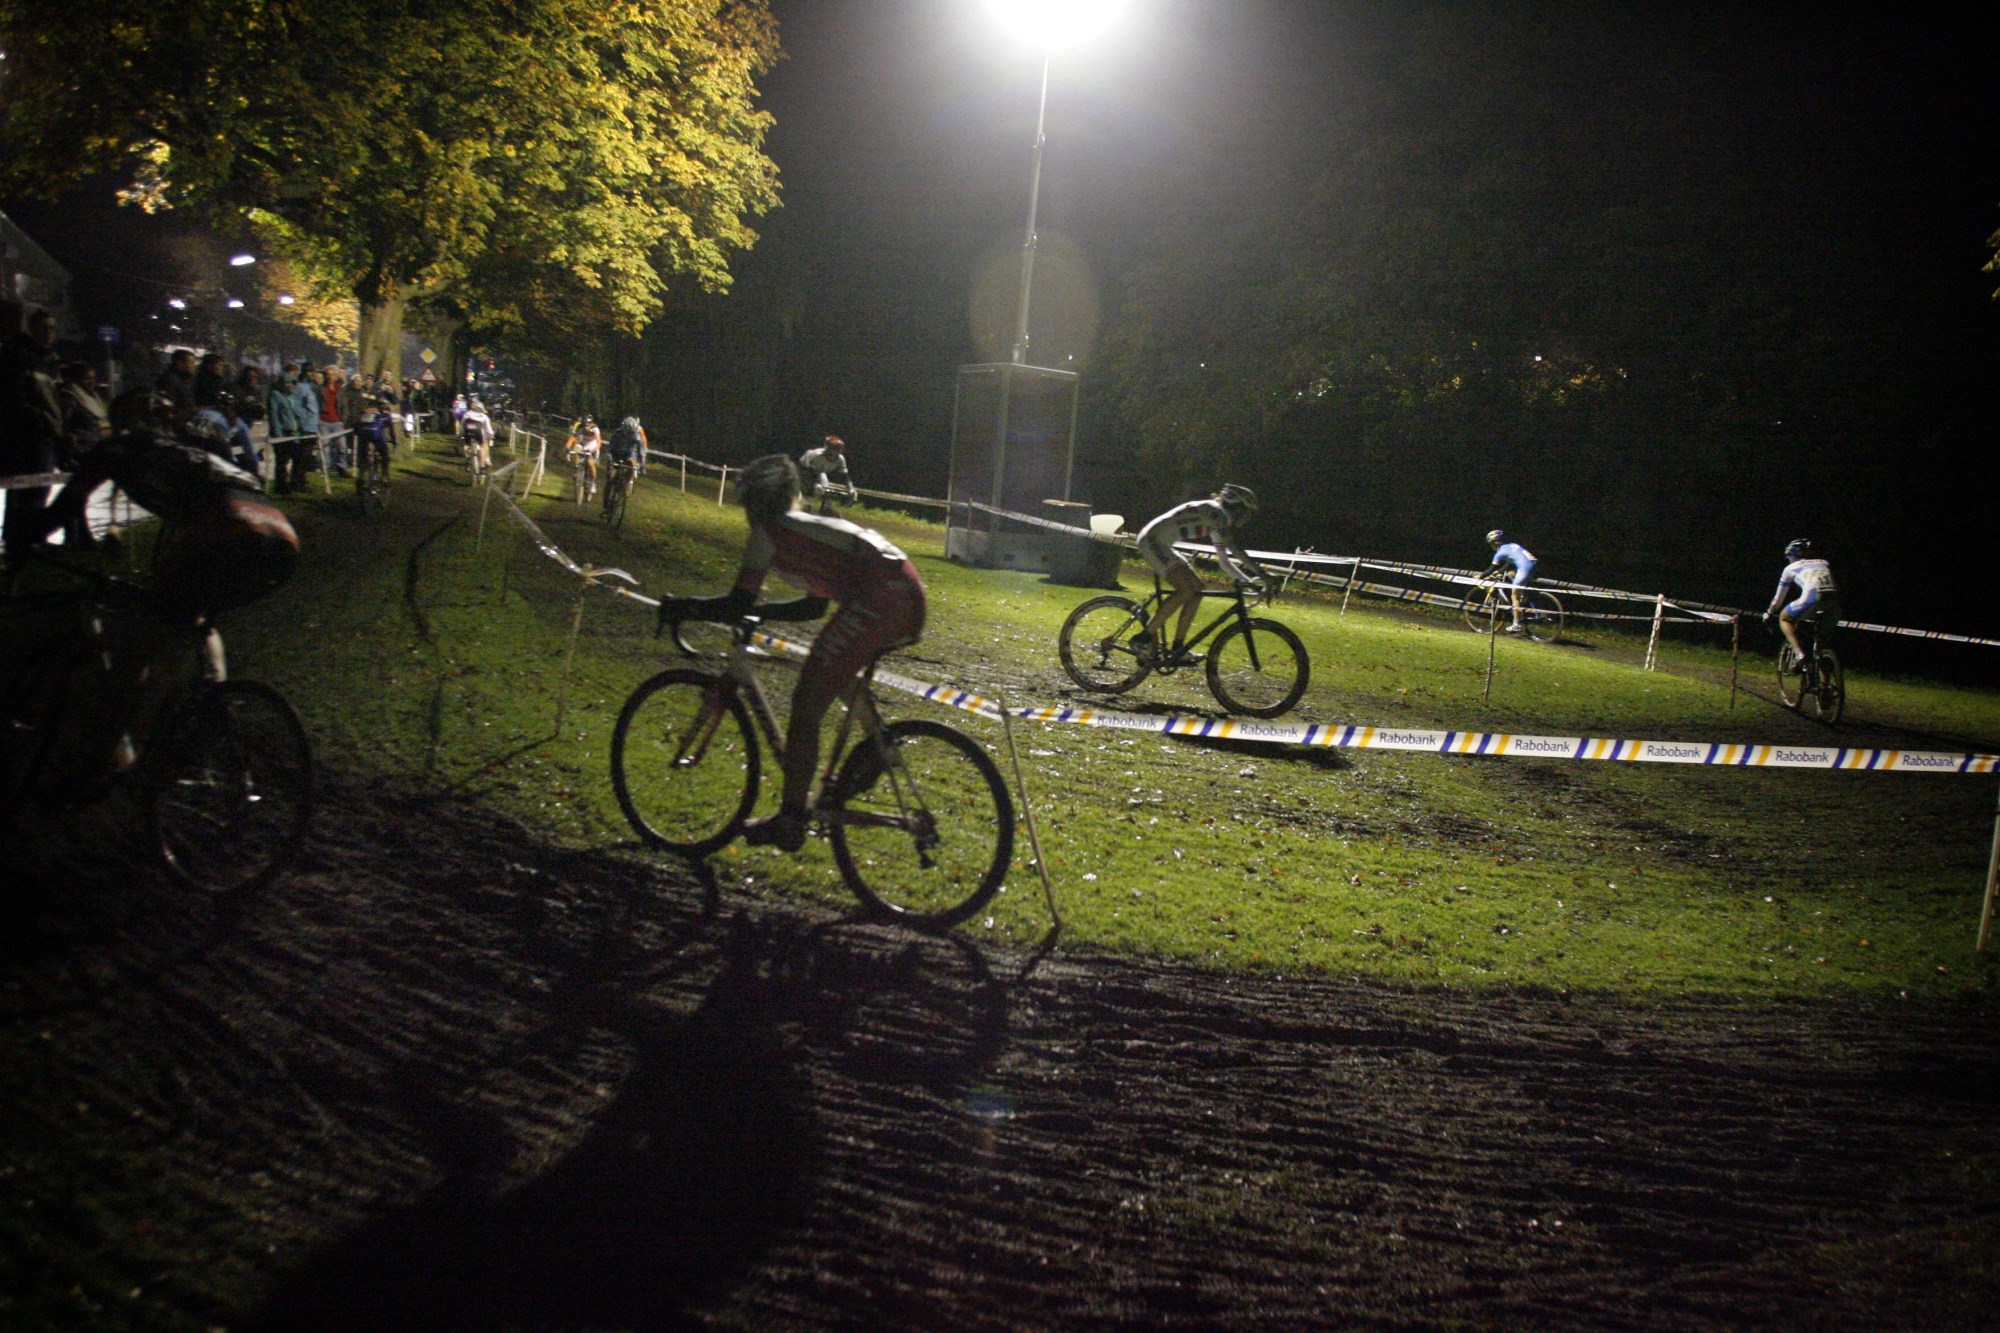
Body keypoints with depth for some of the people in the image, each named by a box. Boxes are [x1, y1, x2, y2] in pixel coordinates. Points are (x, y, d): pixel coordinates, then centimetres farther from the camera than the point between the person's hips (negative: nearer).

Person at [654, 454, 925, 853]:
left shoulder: (769, 532, 8)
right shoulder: (813, 526, 32)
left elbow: (738, 603, 3)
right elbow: (815, 606, 36)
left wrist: (684, 608, 18)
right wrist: (752, 611, 41)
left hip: (878, 599, -9)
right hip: (912, 597, 9)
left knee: (807, 704, 0)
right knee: (837, 678, 32)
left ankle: (789, 821, 3)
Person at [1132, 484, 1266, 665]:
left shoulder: (1214, 521, 16)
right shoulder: (1214, 511, -14)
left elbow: (1225, 560, 19)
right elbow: (1233, 546, -25)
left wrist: (1248, 580, 10)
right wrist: (1257, 569, -25)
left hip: (1159, 544, 10)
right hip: (1152, 540, -10)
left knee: (1197, 587, 5)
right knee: (1186, 589, -21)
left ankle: (1177, 649, 5)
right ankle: (1144, 637, -16)